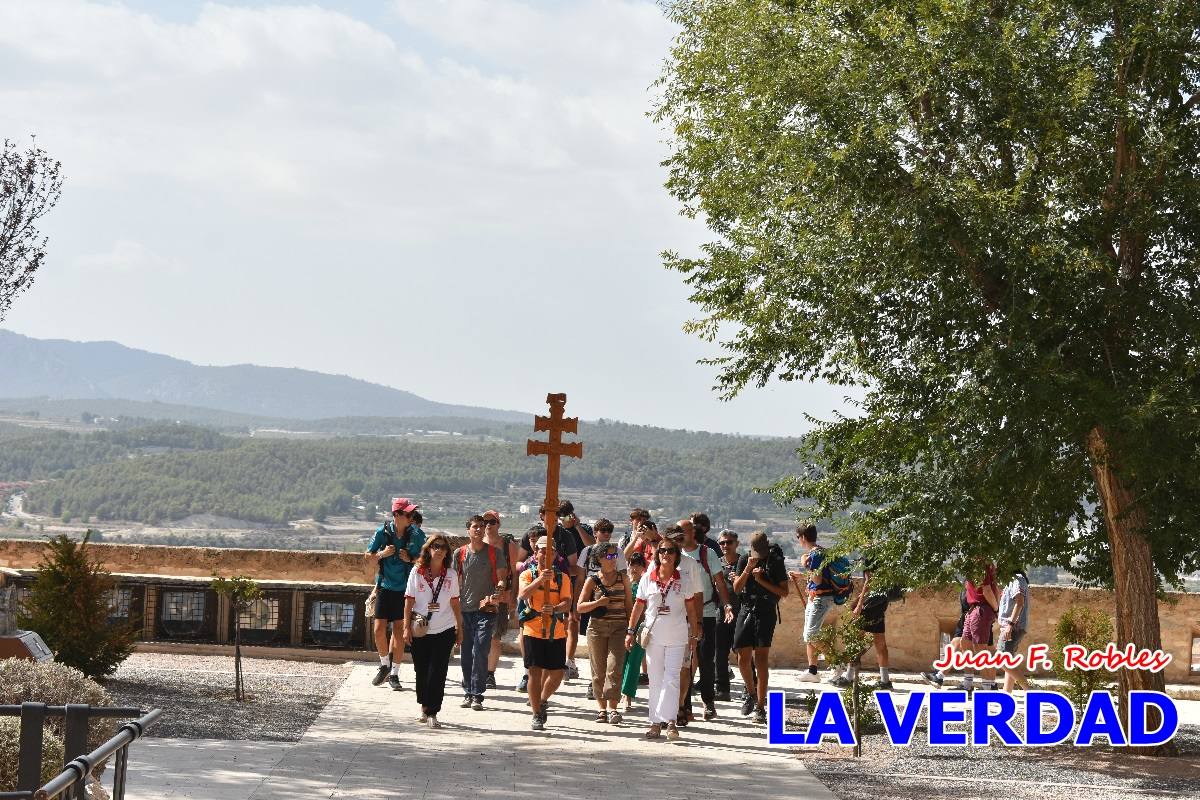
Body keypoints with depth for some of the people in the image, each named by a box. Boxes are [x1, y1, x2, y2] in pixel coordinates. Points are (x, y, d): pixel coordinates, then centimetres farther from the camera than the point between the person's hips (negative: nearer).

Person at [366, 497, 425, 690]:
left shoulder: (417, 535, -4)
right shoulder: (382, 532, -6)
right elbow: (368, 555, 6)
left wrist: (410, 559, -12)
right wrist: (382, 554, -14)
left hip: (405, 589, 0)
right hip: (385, 586, 0)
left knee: (399, 633, 2)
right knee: (379, 629, -5)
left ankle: (394, 673, 13)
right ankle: (384, 665, 20)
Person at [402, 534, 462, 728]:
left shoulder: (451, 575, 3)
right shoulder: (417, 572, 0)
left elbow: (455, 603, 9)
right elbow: (409, 601, 1)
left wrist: (460, 628, 10)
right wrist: (407, 627, -3)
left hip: (444, 631, 0)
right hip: (420, 631, 0)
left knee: (438, 672, -6)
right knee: (422, 671, 7)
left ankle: (432, 712, -4)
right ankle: (425, 707, 24)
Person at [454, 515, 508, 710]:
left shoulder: (495, 552, 3)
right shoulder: (460, 553, 8)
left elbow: (501, 578, 1)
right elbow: (455, 582, 13)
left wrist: (497, 593, -19)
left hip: (486, 609, -3)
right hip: (464, 609, 3)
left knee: (480, 652, -11)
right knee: (466, 654, 6)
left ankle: (477, 695, -8)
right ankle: (468, 693, 16)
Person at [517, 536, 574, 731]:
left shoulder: (562, 577, 6)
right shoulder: (528, 575, 2)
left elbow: (567, 602, -6)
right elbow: (523, 594, -18)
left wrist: (555, 609, -28)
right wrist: (540, 579, -32)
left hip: (557, 633, 2)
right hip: (533, 631, -2)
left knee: (557, 673, 4)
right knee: (535, 672, -5)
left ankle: (542, 700, 33)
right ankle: (537, 715, 5)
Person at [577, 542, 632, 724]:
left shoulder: (622, 578, 10)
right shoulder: (592, 580, 5)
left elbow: (628, 605, 13)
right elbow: (580, 607, 3)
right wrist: (598, 603, -14)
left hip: (618, 628, 0)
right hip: (597, 627, 0)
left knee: (614, 668, -13)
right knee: (598, 670, 3)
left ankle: (612, 708, -16)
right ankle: (602, 708, 13)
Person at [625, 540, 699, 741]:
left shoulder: (683, 581, 2)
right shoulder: (647, 579, 3)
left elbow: (691, 609, 7)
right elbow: (638, 606, 9)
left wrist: (694, 635, 6)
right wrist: (630, 630, 6)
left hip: (677, 637, -1)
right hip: (653, 635, 2)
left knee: (672, 678, -10)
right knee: (655, 679, 5)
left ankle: (670, 720, -14)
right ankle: (656, 723, 9)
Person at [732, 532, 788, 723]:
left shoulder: (776, 562, -2)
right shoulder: (744, 560, 6)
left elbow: (784, 592, -2)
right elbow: (736, 588, 0)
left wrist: (762, 581, -12)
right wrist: (748, 569, -13)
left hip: (766, 612, -3)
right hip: (747, 611, 3)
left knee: (761, 659, -9)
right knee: (743, 658, 1)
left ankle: (760, 707, -8)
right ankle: (751, 693, 28)